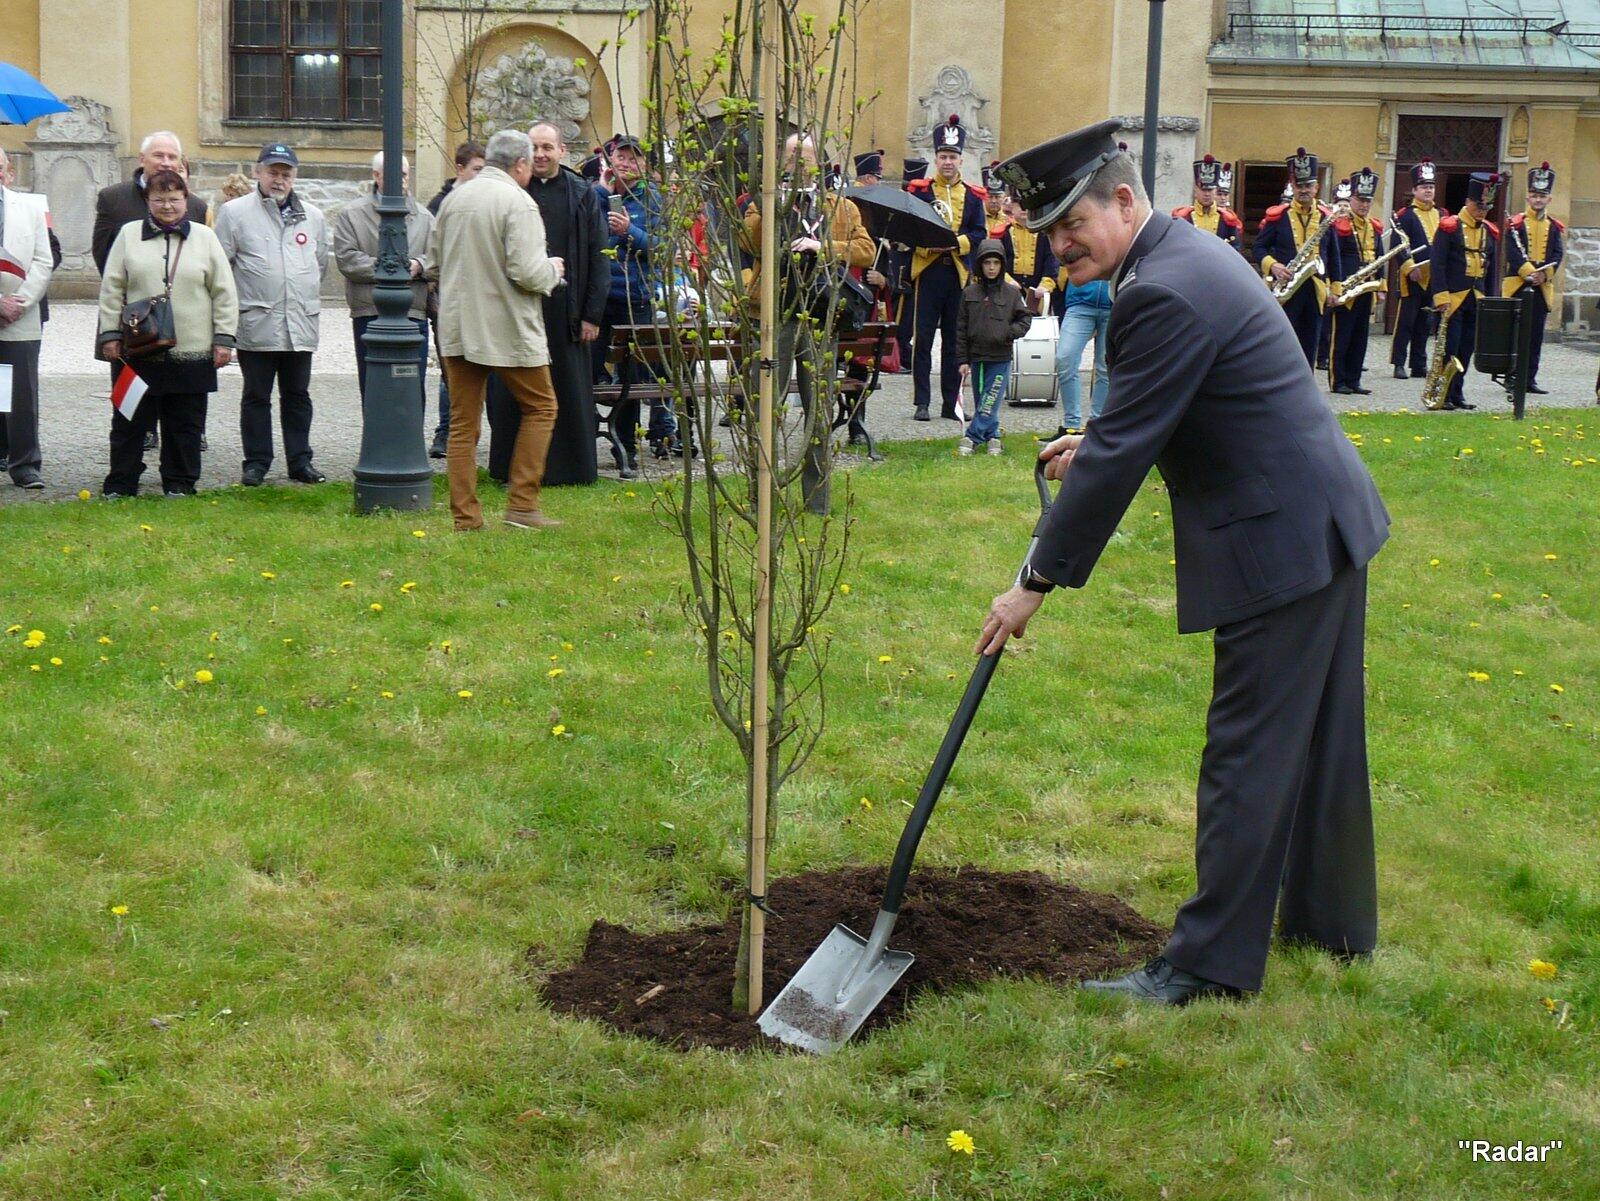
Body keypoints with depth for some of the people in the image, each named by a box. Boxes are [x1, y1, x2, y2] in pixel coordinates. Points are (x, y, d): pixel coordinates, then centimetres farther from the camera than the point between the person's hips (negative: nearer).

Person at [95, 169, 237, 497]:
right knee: (130, 420, 5)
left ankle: (180, 483, 17)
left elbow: (224, 293, 5)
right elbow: (112, 289, 6)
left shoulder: (204, 237, 5)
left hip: (191, 350, 0)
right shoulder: (129, 235, 6)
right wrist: (110, 334, 0)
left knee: (185, 423, 7)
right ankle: (120, 483, 13)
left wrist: (223, 338, 0)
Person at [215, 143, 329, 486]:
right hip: (256, 324, -3)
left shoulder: (312, 215, 12)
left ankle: (300, 461, 15)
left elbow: (321, 262, 23)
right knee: (256, 396, 4)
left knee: (297, 395, 9)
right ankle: (256, 462, 10)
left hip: (301, 323, 3)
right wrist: (243, 294, 0)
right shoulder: (235, 212, 0)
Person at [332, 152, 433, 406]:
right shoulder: (351, 215, 5)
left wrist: (418, 265, -13)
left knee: (414, 390, 1)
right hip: (369, 313, -2)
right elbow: (347, 259, -7)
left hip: (414, 314, 2)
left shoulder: (424, 217, 15)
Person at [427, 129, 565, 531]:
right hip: (507, 329, -6)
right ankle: (522, 504, 6)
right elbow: (527, 272, -20)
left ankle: (465, 514, 8)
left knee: (463, 420, 8)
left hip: (456, 327, 6)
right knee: (540, 407, 10)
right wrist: (553, 269, 1)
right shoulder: (517, 202, -12)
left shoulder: (453, 199, 8)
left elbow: (433, 265, 15)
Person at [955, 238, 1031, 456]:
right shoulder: (969, 293, 5)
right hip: (976, 357, 2)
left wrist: (1010, 333, -13)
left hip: (1001, 358, -2)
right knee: (980, 402, 6)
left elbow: (1025, 318, 7)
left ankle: (972, 436, -6)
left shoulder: (1012, 293, 1)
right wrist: (962, 360, 1)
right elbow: (961, 329, 5)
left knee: (990, 401, -9)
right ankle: (992, 437, 17)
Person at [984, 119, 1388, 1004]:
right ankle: (1333, 920, 33)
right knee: (1320, 736, 19)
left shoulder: (1164, 293, -22)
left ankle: (1213, 960, 3)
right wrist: (1099, 442, 13)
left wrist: (1037, 583, -16)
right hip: (1326, 522, 11)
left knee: (1248, 751, -4)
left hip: (1280, 542, -11)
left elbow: (1121, 453, -22)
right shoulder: (1185, 251, 10)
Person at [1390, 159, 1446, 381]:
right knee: (1406, 321, -3)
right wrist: (1410, 268, -20)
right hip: (1413, 278, -6)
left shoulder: (1442, 215, 14)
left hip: (1435, 278, 6)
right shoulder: (1404, 215, -4)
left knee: (1425, 323, 10)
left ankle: (1419, 364, 15)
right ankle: (1399, 364, 0)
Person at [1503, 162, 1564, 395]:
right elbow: (1513, 253, -10)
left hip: (1543, 287, 4)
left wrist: (1544, 274, -14)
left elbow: (1558, 255, 3)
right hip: (1517, 286, -4)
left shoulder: (1554, 227, 11)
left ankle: (1530, 379, 11)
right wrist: (1530, 272, -21)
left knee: (1536, 336, 6)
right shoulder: (1515, 223, 0)